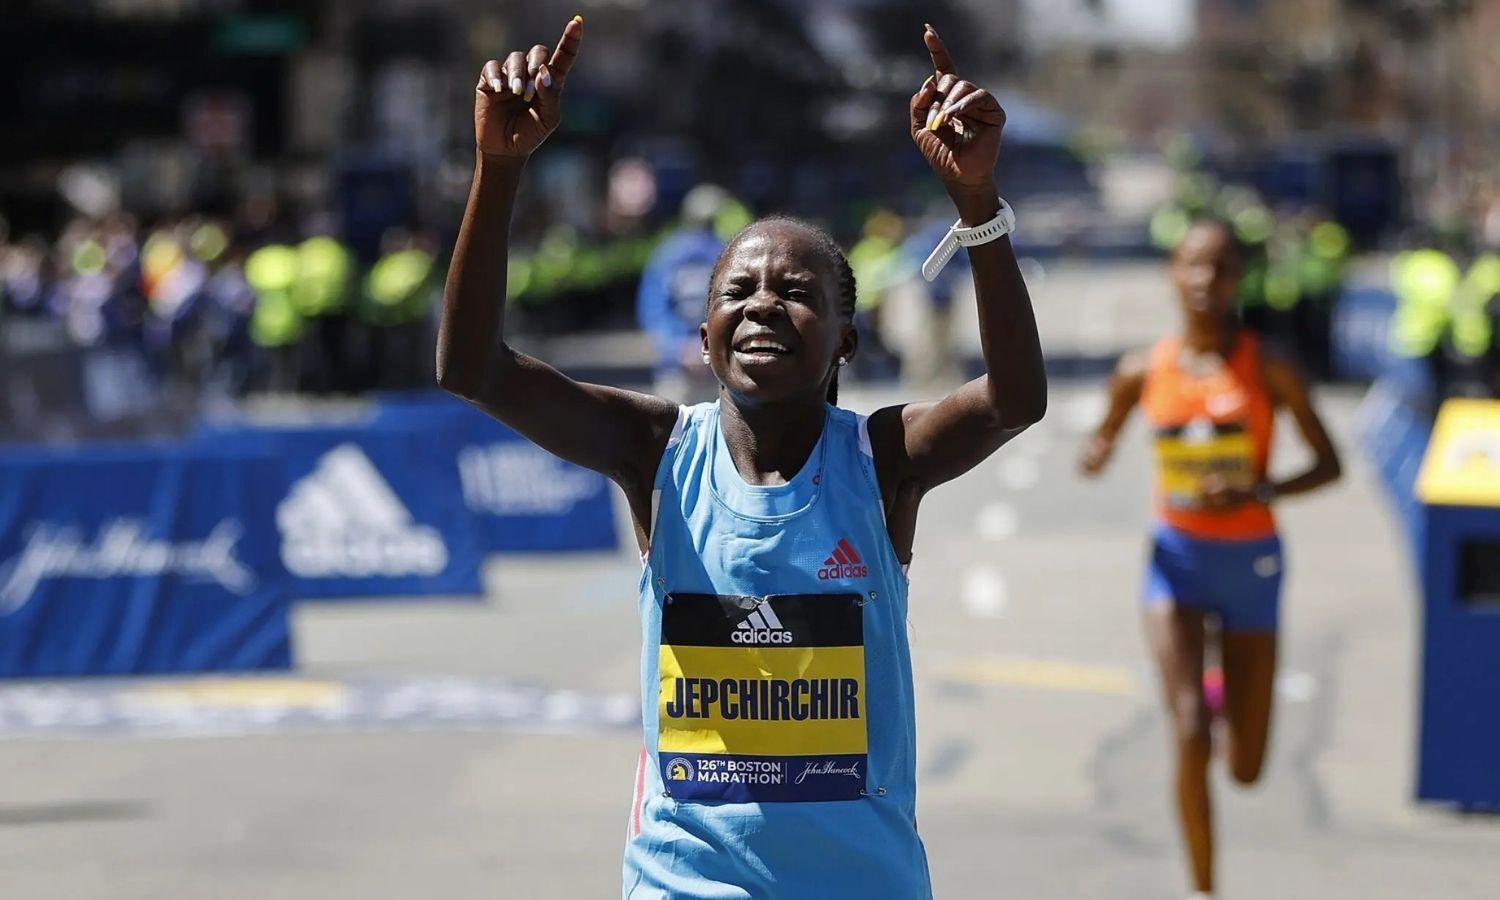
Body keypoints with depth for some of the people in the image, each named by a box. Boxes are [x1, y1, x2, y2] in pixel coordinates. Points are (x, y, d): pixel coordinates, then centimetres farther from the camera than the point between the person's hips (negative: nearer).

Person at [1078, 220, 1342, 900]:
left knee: (1246, 769, 7)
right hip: (1177, 561, 0)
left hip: (1251, 562, 0)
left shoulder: (1268, 371, -8)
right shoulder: (1143, 373, -3)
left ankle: (1232, 695, 45)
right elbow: (1104, 439, 12)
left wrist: (1260, 491, -21)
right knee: (1190, 734, -20)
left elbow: (1328, 462, -3)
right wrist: (1098, 453, -14)